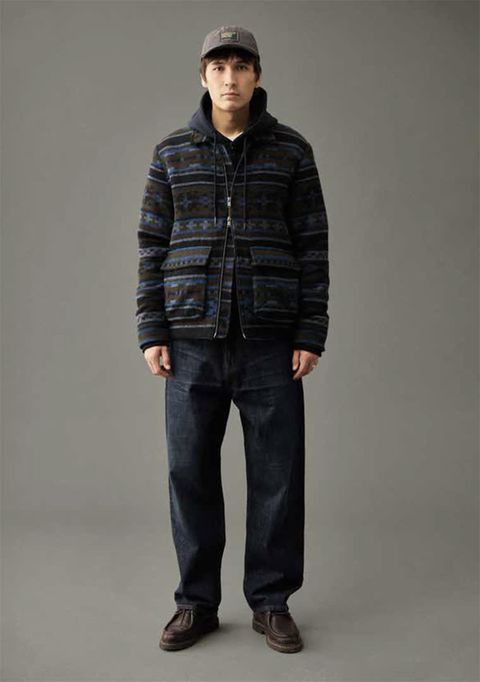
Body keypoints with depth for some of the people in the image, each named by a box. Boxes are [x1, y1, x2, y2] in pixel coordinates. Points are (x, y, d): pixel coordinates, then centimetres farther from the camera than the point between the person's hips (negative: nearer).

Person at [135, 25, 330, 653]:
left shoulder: (291, 150, 5)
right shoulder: (172, 152, 7)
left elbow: (312, 245, 3)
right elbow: (153, 245, 7)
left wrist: (311, 334, -4)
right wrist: (152, 333, -1)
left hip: (271, 342, -1)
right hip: (193, 342, 1)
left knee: (277, 475, 3)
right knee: (190, 472, 5)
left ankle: (272, 602, 20)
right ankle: (197, 603, 21)